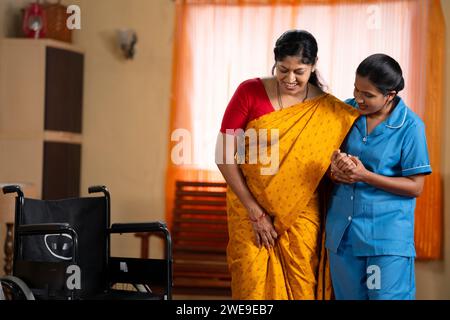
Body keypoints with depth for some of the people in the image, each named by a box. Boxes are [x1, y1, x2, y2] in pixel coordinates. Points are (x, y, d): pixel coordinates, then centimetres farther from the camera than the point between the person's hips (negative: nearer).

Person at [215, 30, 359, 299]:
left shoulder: (329, 110, -1)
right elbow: (224, 155, -7)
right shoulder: (250, 92, -5)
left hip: (301, 217, 1)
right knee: (253, 287, -3)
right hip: (249, 212, -1)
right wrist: (255, 212, -9)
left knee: (302, 289, 0)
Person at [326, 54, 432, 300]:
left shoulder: (410, 127, -11)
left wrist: (365, 176, -20)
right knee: (348, 295, 13)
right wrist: (336, 170, -15)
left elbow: (415, 187, -10)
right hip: (343, 230, 5)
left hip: (388, 235, -4)